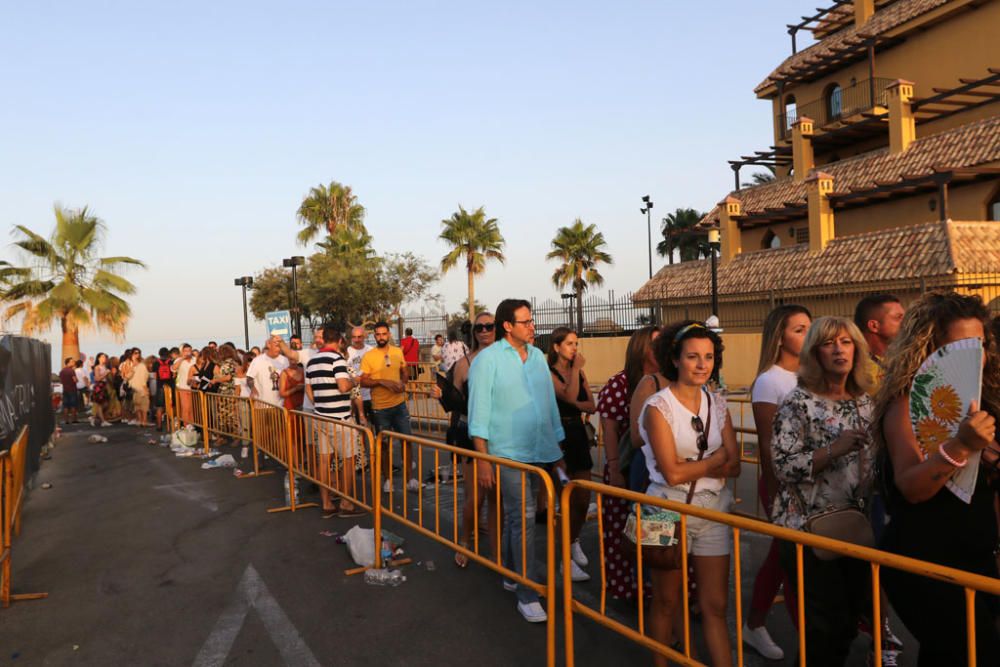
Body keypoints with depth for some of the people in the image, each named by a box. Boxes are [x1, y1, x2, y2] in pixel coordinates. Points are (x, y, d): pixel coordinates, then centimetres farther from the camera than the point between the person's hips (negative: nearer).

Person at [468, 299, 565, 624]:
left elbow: (550, 402, 15)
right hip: (508, 453, -5)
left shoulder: (538, 356, 9)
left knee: (516, 517, 17)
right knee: (523, 517, -9)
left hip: (540, 452, 5)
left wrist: (558, 447, 15)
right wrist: (482, 460, -12)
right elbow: (479, 412, -9)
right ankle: (527, 595, -1)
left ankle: (511, 574, 32)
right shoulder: (488, 359, -8)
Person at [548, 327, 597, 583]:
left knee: (583, 499, 10)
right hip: (559, 438, -6)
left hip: (578, 436, 6)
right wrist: (576, 368, -17)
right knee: (568, 500, -3)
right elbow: (569, 396, -24)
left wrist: (573, 405, -15)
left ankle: (574, 541, 35)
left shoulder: (579, 373, 10)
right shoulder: (549, 374, -9)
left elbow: (591, 406, 2)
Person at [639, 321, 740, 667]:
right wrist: (715, 459, -5)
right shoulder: (658, 406, -11)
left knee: (716, 605, 6)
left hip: (715, 508, 4)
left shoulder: (717, 403, 4)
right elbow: (672, 473, -16)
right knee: (666, 602, 13)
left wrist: (692, 466, -14)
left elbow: (733, 467, -1)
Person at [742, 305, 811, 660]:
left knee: (781, 556, 16)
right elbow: (766, 445, -13)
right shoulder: (769, 382, -12)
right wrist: (774, 495, -14)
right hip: (784, 483, -7)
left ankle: (753, 626, 30)